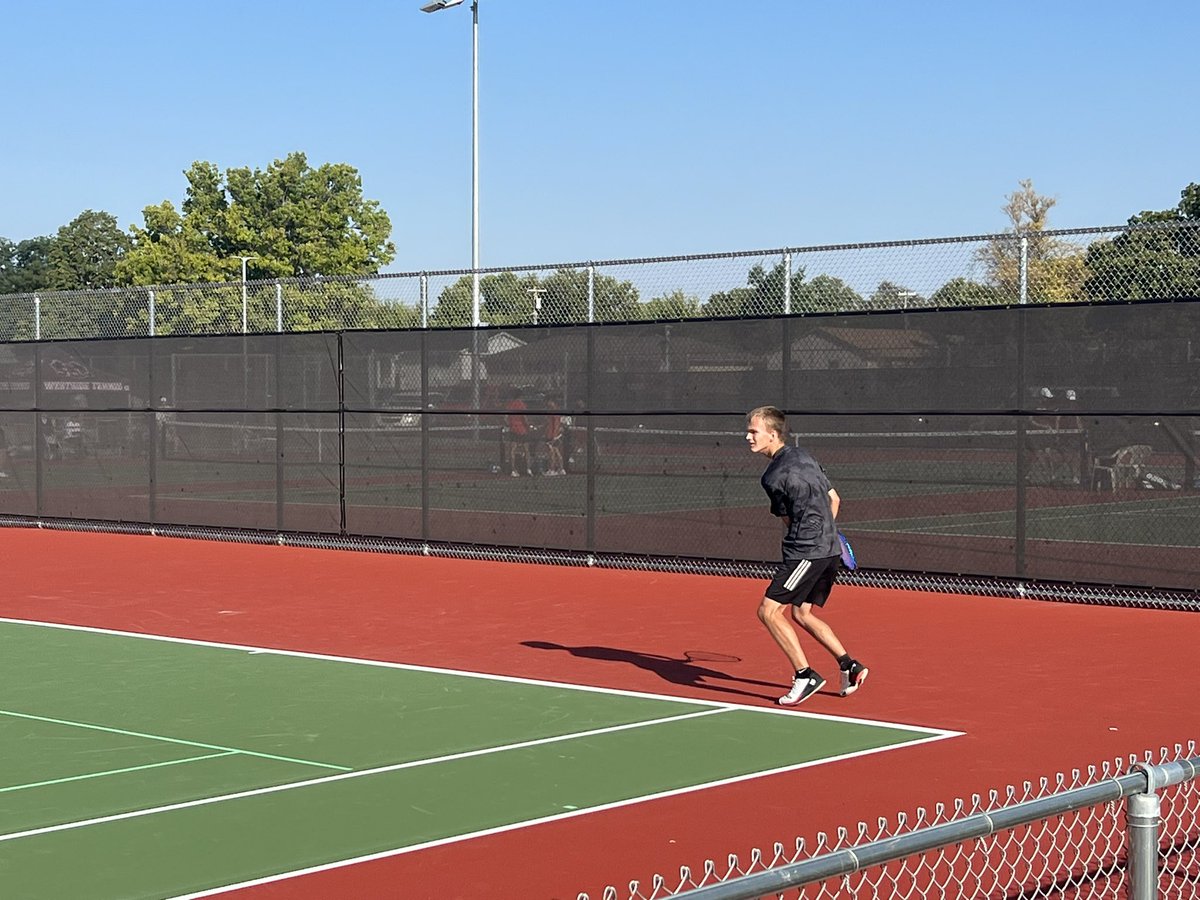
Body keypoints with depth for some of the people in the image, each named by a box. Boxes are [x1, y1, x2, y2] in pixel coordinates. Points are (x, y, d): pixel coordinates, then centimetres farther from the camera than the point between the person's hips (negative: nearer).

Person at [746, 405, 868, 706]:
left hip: (806, 551, -10)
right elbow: (834, 499, 19)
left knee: (769, 610, -9)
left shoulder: (773, 477, -13)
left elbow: (789, 519, 2)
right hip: (830, 549, 10)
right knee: (801, 614, 19)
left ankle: (806, 675, -10)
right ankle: (850, 666, 18)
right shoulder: (804, 456, 12)